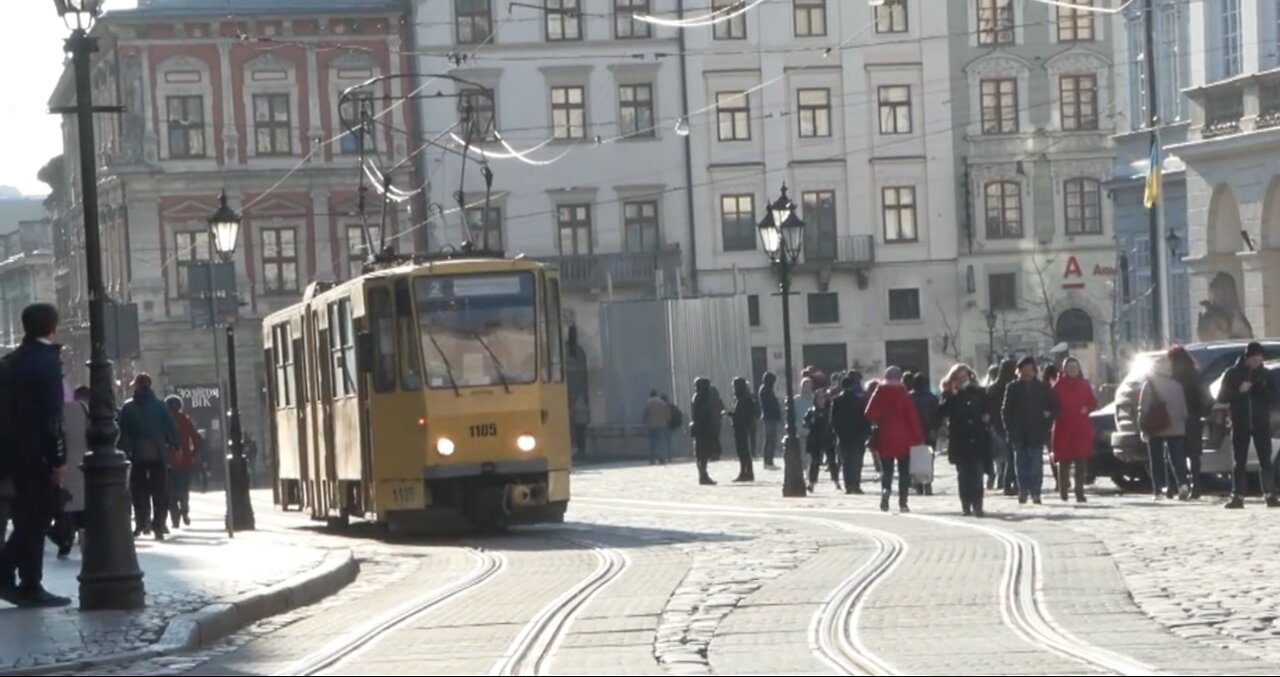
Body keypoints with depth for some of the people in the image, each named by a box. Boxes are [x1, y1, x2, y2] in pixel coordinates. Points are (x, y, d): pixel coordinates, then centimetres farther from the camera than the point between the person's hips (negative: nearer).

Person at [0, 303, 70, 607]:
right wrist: (58, 458, -16)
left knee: (27, 517, 15)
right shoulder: (46, 360, -13)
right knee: (36, 518, -3)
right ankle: (30, 586, -1)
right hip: (37, 452, -8)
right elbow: (52, 414, -18)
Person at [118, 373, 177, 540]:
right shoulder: (159, 405, 1)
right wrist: (173, 446, 5)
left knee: (139, 490, 7)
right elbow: (171, 428, -2)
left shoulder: (128, 408, 0)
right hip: (158, 455, 1)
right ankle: (158, 524, -2)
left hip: (138, 455, -1)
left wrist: (124, 451, -1)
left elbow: (122, 432, -3)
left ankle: (142, 522, -2)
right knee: (159, 491, 5)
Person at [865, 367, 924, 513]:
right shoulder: (903, 394, -6)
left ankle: (886, 489, -19)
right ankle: (903, 502, 3)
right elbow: (912, 416, -8)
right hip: (902, 438, -1)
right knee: (904, 471, 9)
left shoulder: (879, 393, -2)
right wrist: (918, 436, -5)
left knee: (886, 470, 10)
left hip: (884, 439, 1)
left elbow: (870, 414, -5)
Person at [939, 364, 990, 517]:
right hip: (959, 440, 0)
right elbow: (942, 411, -9)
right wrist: (952, 396, -15)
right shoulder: (949, 396, 6)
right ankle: (966, 506, 10)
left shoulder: (979, 393, 10)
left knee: (977, 474, -7)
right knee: (963, 475, 3)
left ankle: (977, 506, -7)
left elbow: (988, 409, 19)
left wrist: (987, 417, -2)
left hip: (978, 440, 0)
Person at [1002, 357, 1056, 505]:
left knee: (1036, 464, -6)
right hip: (1018, 434, 1)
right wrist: (1010, 428, -1)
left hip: (1036, 433, -1)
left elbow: (1052, 408, 8)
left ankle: (1035, 492, -4)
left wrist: (1045, 427, -1)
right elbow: (1005, 410, 8)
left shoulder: (1043, 388, 6)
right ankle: (1023, 491, 8)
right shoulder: (1012, 388, 7)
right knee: (1021, 464, 2)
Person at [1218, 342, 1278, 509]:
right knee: (1240, 463, 2)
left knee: (1266, 461, -2)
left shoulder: (1265, 374, 4)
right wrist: (1238, 391, -17)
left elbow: (1273, 397, 1)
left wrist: (1260, 388, -18)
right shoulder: (1232, 374, 0)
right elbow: (1221, 397, -1)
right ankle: (1238, 497, 2)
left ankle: (1270, 496, 0)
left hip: (1261, 424, 1)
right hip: (1240, 425, -1)